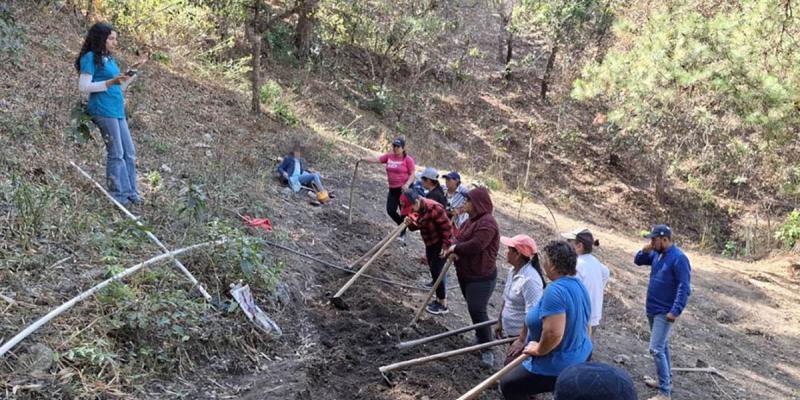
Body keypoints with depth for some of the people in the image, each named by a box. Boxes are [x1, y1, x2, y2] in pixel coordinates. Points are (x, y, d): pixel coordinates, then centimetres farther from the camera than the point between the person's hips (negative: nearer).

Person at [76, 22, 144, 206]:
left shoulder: (110, 59, 19)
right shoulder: (90, 58, -5)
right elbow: (83, 87, -12)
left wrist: (130, 76, 8)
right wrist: (110, 82, -19)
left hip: (118, 110, 8)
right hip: (103, 111, -8)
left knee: (129, 153, 7)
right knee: (116, 154, -5)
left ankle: (131, 192, 13)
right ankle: (118, 194, 3)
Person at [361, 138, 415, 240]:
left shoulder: (408, 159, -9)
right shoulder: (389, 156, 4)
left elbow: (412, 175, -10)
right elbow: (376, 160, -1)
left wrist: (407, 184, -27)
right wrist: (363, 159, -17)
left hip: (404, 189, -5)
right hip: (393, 189, 5)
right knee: (390, 210, 1)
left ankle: (403, 234, 16)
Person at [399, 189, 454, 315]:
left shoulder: (434, 208, -29)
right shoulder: (417, 209, -2)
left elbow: (447, 227, -25)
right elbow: (419, 225, 10)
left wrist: (446, 246, -22)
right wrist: (411, 224, -13)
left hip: (441, 244, -9)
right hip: (430, 244, 9)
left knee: (437, 271, -6)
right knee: (434, 271, 16)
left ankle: (443, 305, 4)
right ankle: (440, 299, 30)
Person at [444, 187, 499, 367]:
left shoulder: (487, 222, -20)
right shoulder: (472, 219, 13)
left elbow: (476, 245, -29)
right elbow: (462, 238, 15)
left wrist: (456, 248, -15)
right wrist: (455, 250, -8)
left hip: (481, 276, -10)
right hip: (465, 273, 10)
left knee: (477, 310, -13)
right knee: (474, 308, 19)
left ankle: (487, 349, -6)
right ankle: (480, 337, 36)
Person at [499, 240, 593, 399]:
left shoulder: (555, 290, -30)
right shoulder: (578, 284, 2)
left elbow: (553, 333, -38)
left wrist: (539, 349, -18)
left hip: (558, 367, -9)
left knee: (508, 384, 9)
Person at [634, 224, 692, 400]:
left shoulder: (679, 258, -20)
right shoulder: (657, 254, 5)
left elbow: (684, 288, -22)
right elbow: (638, 261, 19)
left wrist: (676, 311, -27)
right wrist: (645, 250, -2)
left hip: (665, 312, -9)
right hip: (653, 310, 9)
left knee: (656, 349, -14)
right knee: (662, 346, 19)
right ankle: (667, 380, 33)